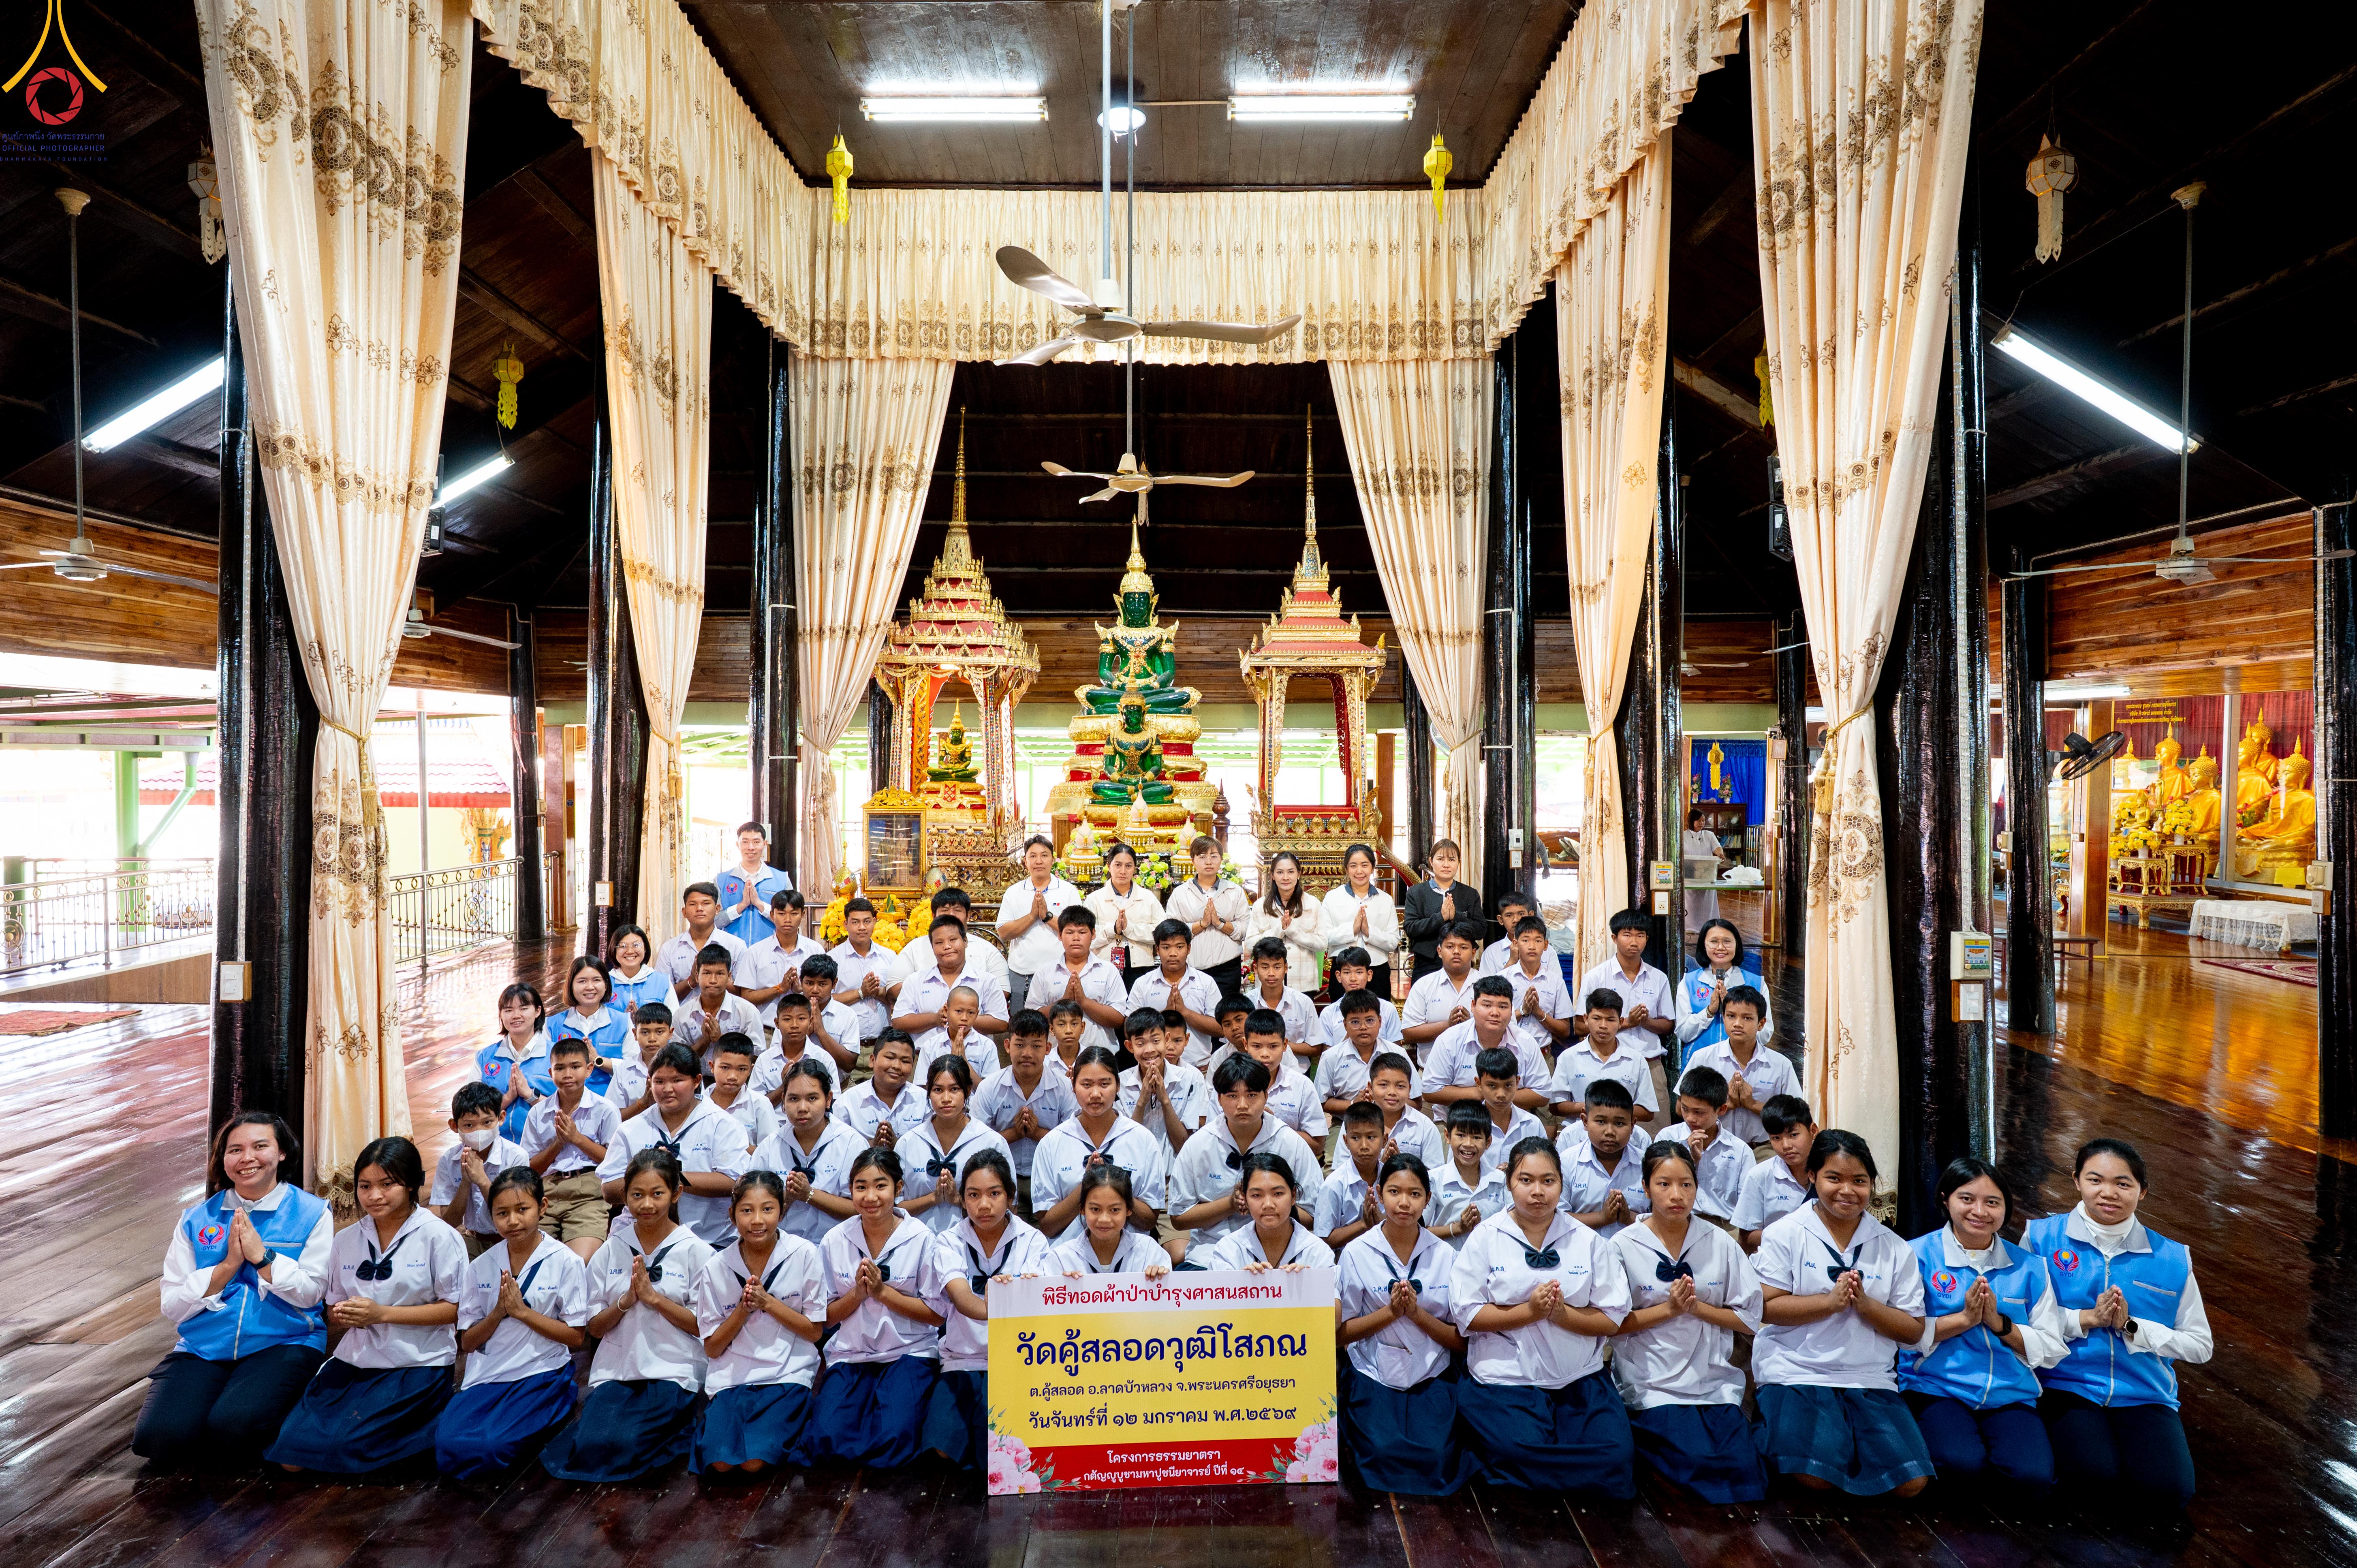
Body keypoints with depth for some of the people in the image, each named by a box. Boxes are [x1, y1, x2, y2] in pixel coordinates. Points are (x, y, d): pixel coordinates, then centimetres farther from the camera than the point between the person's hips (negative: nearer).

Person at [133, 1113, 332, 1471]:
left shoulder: (312, 1213, 4)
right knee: (159, 1438, -22)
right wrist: (229, 1265, -7)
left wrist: (261, 1256, -12)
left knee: (231, 1427, -29)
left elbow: (310, 1292, -5)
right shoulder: (196, 1220, 12)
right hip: (204, 1346, 3)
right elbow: (172, 1307, 6)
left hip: (283, 1344, -3)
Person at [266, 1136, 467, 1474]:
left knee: (334, 1446, -19)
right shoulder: (346, 1240, 8)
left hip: (416, 1367, -6)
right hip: (354, 1360, 6)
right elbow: (334, 1314, 16)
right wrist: (343, 1317, -8)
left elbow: (454, 1309, -10)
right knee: (289, 1452, -8)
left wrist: (382, 1313, -16)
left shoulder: (438, 1237, -8)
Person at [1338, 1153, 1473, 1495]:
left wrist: (1416, 1313, -16)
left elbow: (1461, 1342, 1)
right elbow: (1341, 1333, -2)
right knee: (1386, 1455, -21)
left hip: (1432, 1379, 1)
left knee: (1434, 1460, -18)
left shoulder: (1446, 1258, 0)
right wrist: (1391, 1311, -17)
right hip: (1374, 1377, -1)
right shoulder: (1357, 1254, -4)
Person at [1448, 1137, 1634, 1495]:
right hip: (1506, 1380, -2)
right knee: (1525, 1450, -26)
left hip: (1580, 1378, 2)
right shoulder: (1486, 1238, 2)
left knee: (1614, 1454, -20)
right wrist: (1529, 1311, -15)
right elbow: (1467, 1315, -4)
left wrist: (1561, 1313, -14)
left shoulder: (1588, 1241, 8)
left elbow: (1613, 1319, 3)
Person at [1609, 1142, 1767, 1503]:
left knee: (1745, 1474, -16)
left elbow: (1750, 1319, 6)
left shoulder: (1720, 1243, 6)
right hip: (1652, 1386, -2)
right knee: (1702, 1462, -21)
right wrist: (1669, 1309, -13)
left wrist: (1696, 1307, -9)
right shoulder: (1624, 1247, -2)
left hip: (1715, 1381, 3)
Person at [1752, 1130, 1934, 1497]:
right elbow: (1765, 1308, -8)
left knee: (1911, 1482, -13)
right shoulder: (1786, 1234, -1)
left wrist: (1865, 1304, -13)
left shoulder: (1893, 1248, 8)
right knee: (1816, 1475, -22)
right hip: (1797, 1372, -3)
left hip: (1870, 1381, 3)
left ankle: (1844, 1435, 12)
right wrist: (1831, 1302, -17)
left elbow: (1913, 1330, 5)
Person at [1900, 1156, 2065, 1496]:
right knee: (1962, 1465, -29)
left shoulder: (2029, 1266, 10)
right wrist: (1964, 1319, -15)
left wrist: (2000, 1324, -9)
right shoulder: (1919, 1255, -1)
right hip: (1936, 1389, -3)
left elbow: (2053, 1350, 6)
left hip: (2010, 1396, 3)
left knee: (2034, 1478, -23)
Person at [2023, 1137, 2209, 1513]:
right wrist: (2087, 1319, -14)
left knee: (2169, 1490, -22)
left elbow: (2199, 1346, 5)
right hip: (2068, 1387, -2)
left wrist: (2132, 1327, -10)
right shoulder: (2042, 1238, -1)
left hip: (2145, 1394, 3)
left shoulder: (2171, 1258, 4)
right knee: (2097, 1477, -28)